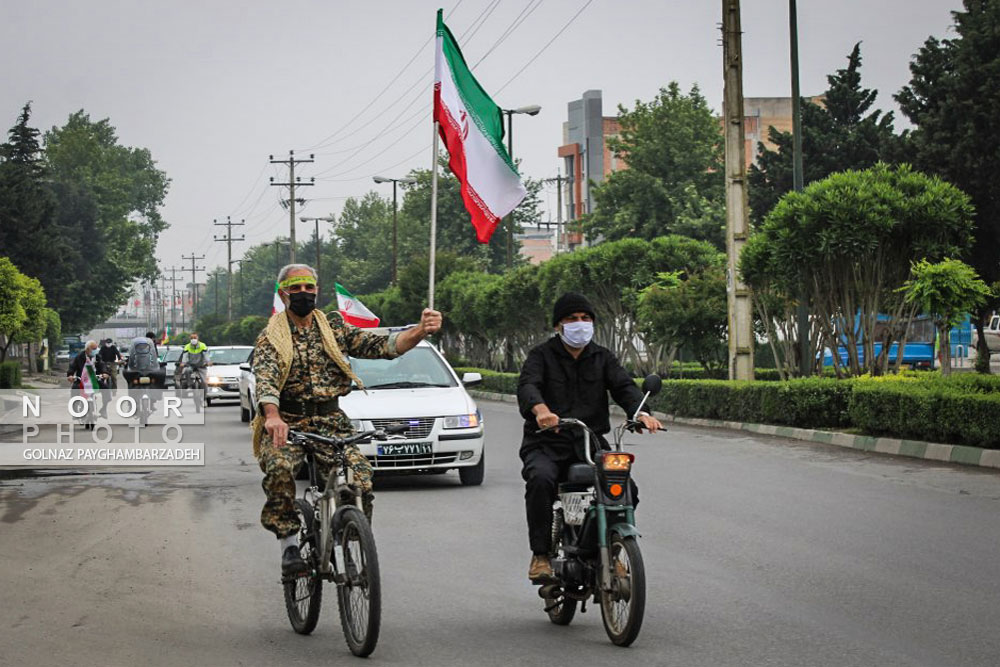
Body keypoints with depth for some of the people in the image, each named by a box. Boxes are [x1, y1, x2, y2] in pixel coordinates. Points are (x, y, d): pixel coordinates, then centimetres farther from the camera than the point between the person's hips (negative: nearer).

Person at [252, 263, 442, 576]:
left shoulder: (334, 328, 11)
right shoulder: (270, 338, 1)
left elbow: (382, 346, 0)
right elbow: (265, 378, -18)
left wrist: (420, 331, -19)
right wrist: (272, 416, -39)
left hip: (330, 421, 2)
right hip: (286, 423, -2)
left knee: (360, 479, -21)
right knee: (279, 468, -34)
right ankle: (289, 544, -20)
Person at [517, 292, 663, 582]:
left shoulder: (602, 357, 16)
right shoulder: (542, 355, 5)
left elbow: (623, 385, 0)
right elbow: (527, 385, -15)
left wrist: (641, 412, -25)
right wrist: (541, 409, -40)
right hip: (547, 444, -3)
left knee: (626, 488, -18)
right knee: (540, 480, -34)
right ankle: (541, 555, -24)